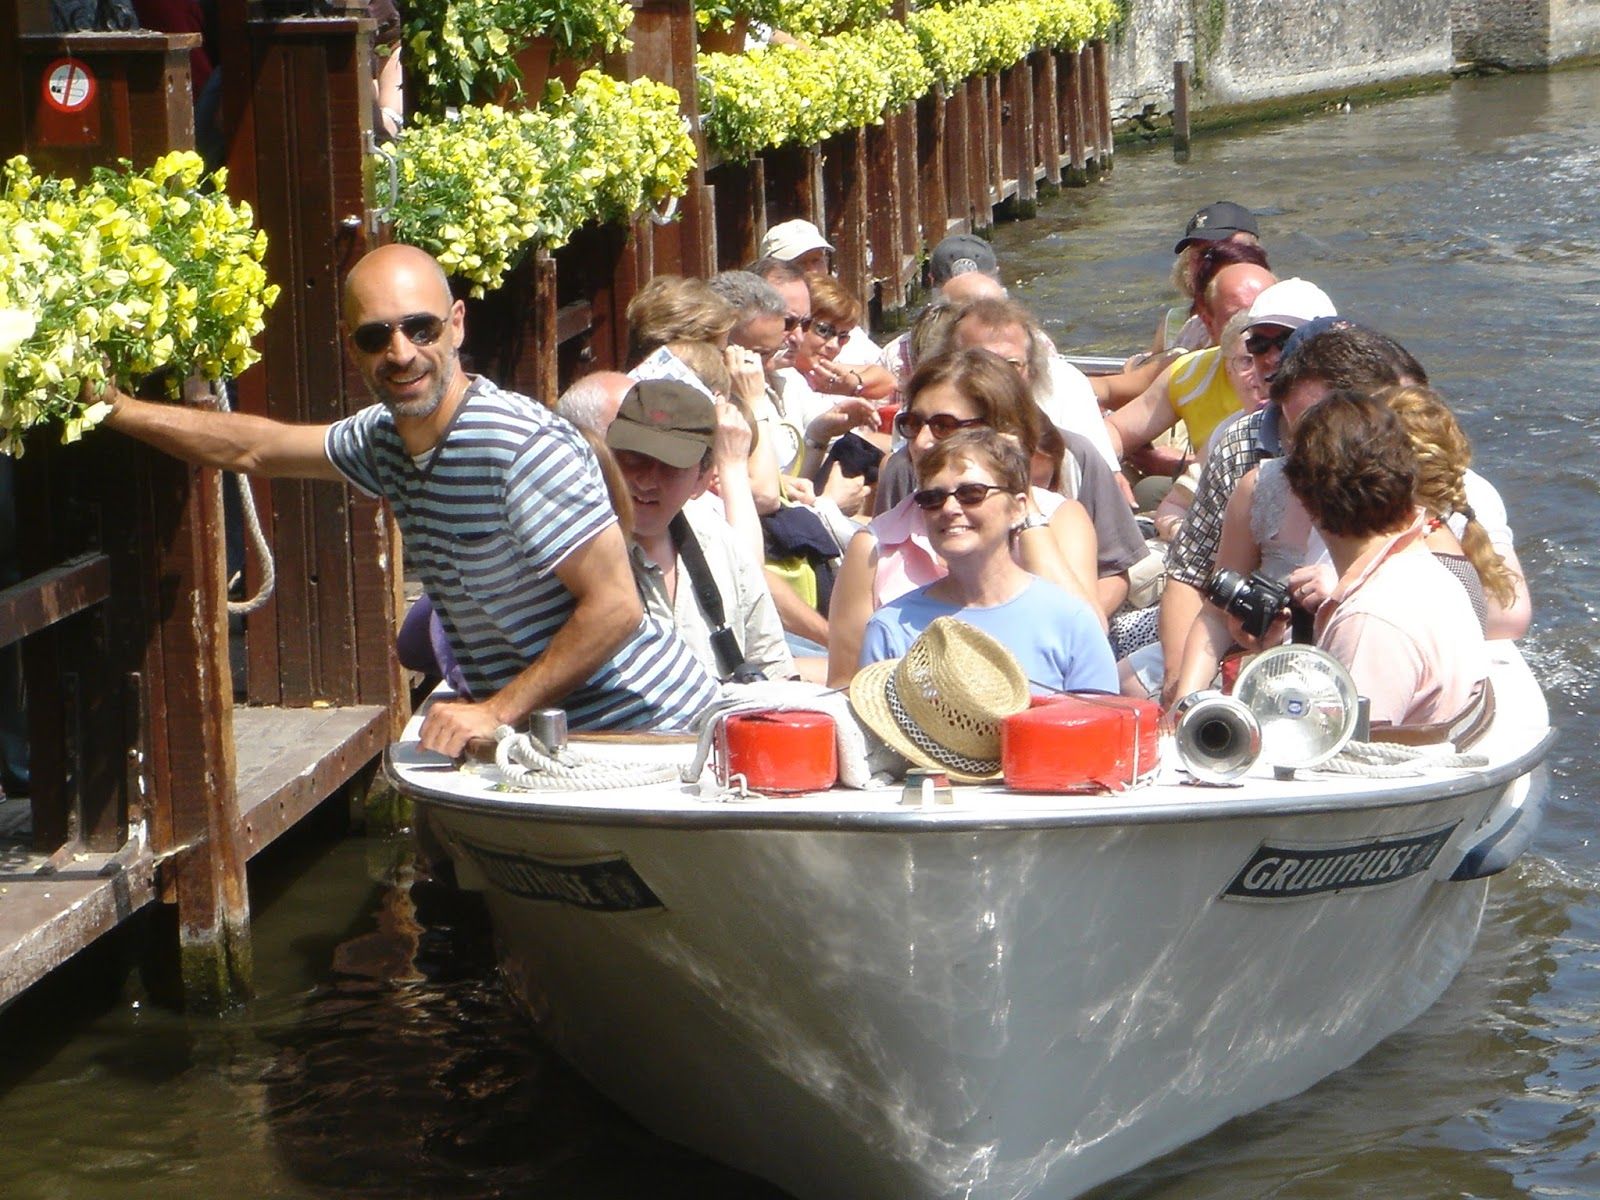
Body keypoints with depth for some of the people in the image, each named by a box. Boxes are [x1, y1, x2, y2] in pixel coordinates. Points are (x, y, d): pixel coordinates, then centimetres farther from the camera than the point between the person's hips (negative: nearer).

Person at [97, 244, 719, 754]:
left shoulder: (522, 444, -22)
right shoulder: (384, 438, 6)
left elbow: (614, 608, -23)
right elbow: (254, 449, 22)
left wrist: (497, 712, -23)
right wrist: (120, 409, 20)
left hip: (637, 729, -8)